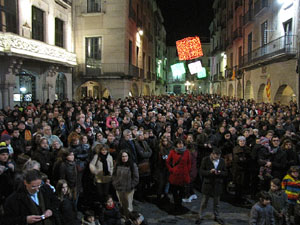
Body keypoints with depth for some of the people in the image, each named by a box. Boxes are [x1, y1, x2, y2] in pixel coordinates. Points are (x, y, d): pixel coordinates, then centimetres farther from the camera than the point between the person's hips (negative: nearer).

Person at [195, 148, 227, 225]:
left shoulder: (222, 161, 0)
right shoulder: (205, 160, -9)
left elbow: (225, 173, 4)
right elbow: (201, 171, -10)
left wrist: (220, 173, -17)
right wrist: (209, 172, -26)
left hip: (217, 184, 3)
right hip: (208, 183, -2)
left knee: (217, 202, 14)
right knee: (204, 202, 8)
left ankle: (217, 217, 32)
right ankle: (200, 217, 22)